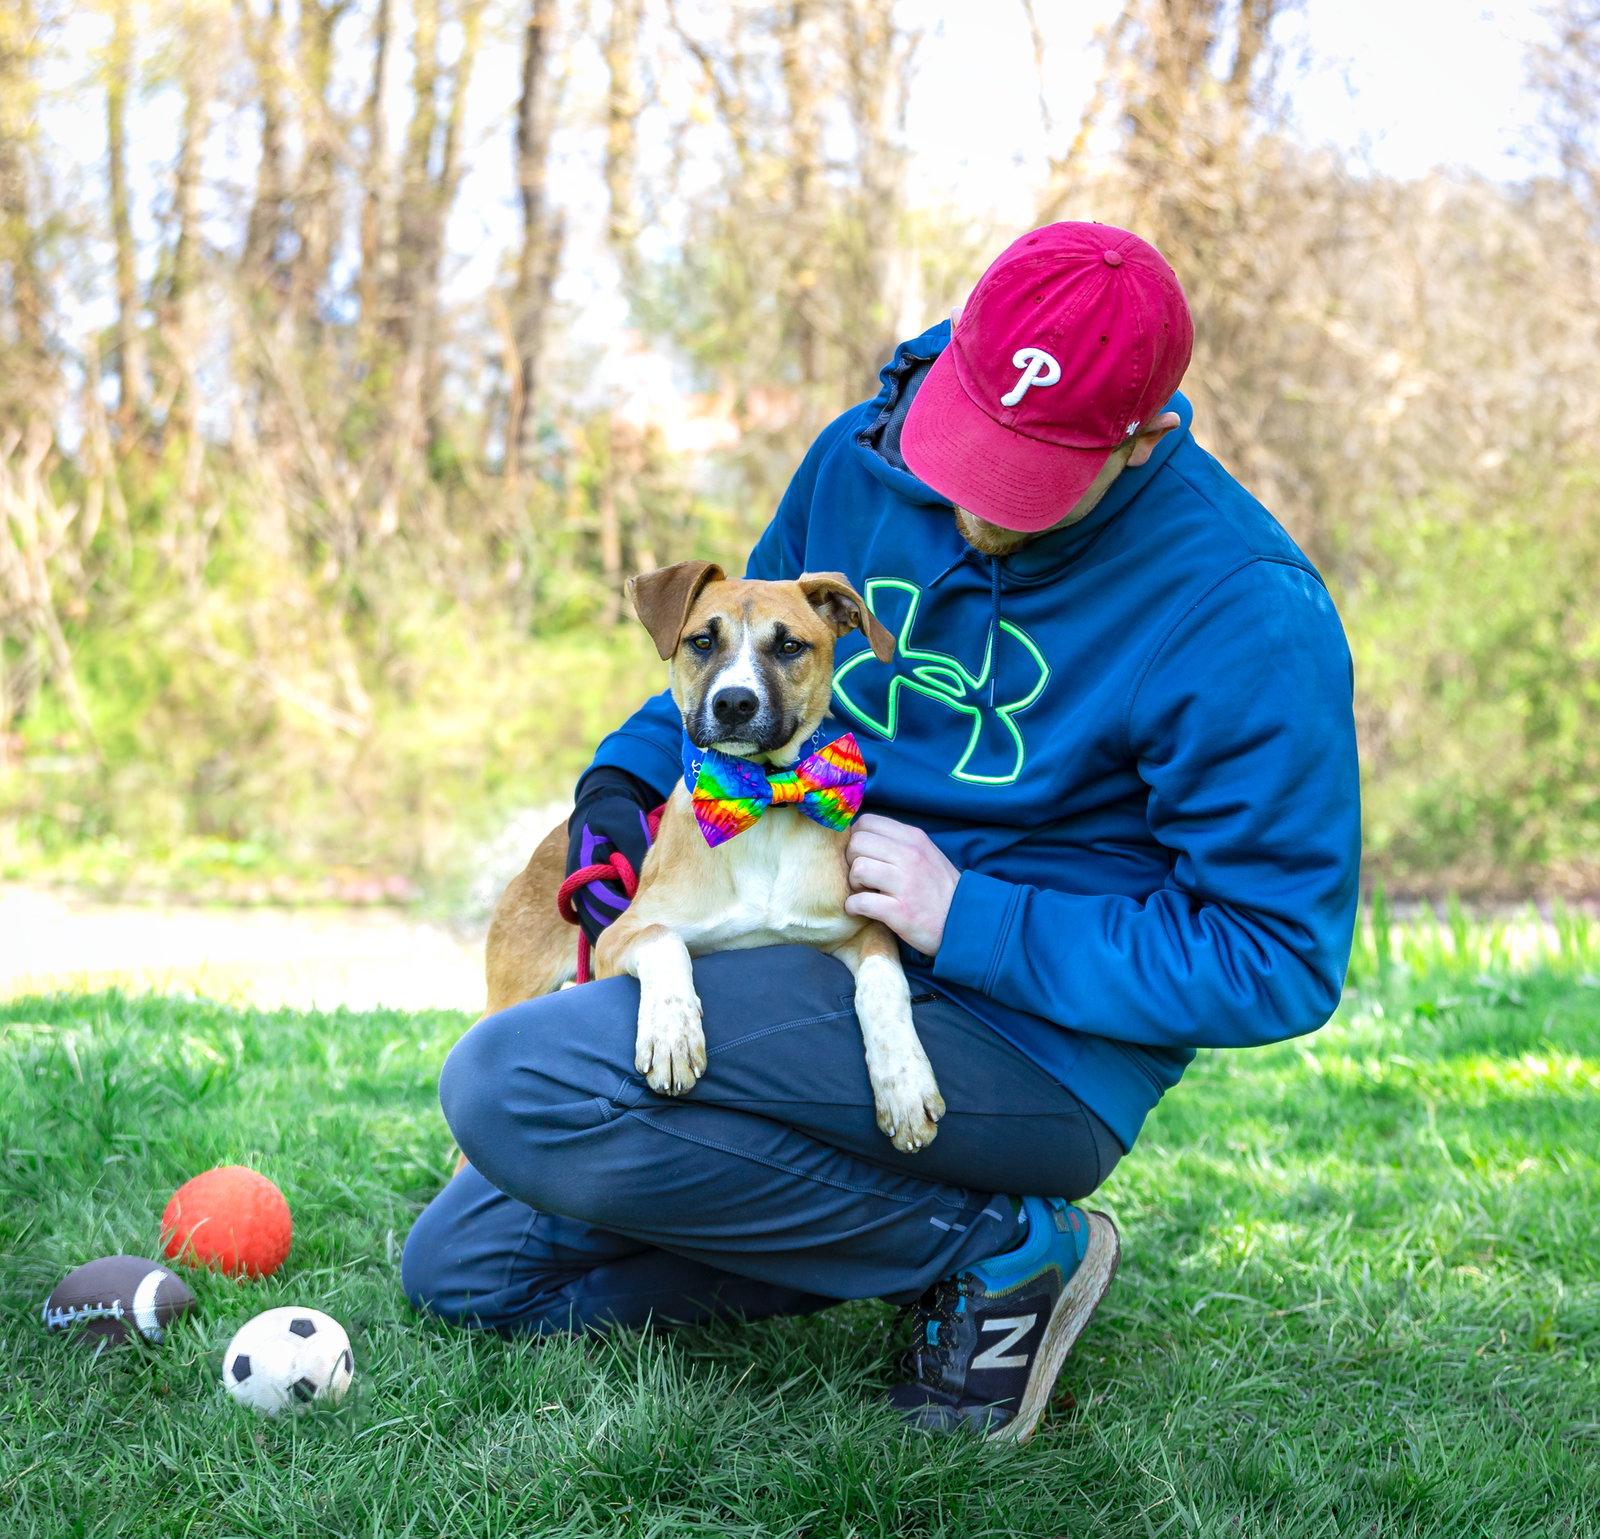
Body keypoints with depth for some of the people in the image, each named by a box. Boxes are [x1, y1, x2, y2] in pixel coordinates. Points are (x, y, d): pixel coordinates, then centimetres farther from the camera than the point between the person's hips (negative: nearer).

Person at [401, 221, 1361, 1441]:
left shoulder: (1249, 616, -19)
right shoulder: (865, 457, -1)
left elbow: (1279, 961, -17)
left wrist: (971, 922, -22)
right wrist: (628, 776, -2)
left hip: (1032, 1042, -8)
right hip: (810, 961, 8)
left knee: (513, 1086, -26)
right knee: (462, 1271, 7)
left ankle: (995, 1250, -12)